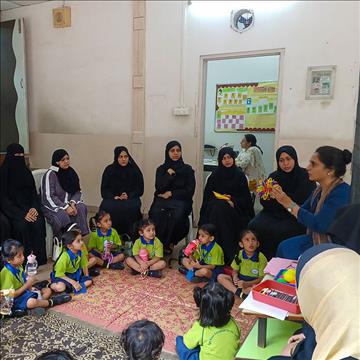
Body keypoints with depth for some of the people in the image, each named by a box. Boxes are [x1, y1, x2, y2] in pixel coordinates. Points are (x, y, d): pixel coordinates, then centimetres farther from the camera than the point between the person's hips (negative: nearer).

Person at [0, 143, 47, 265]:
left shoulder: (26, 172, 9)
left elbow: (33, 192, 10)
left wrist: (34, 207, -11)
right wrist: (22, 214, -20)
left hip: (28, 207, 4)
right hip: (12, 210, -4)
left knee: (39, 221, -24)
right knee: (21, 224, -31)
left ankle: (39, 257, -17)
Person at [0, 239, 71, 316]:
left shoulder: (18, 266, 3)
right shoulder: (7, 273, -24)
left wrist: (30, 287, -3)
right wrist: (27, 285, -22)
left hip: (25, 291, 10)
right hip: (16, 300, -9)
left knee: (47, 290, 9)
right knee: (31, 302, -38)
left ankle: (37, 306, -19)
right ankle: (52, 302, -11)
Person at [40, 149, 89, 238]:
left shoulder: (71, 172, 5)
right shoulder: (50, 174, -12)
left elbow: (77, 191, 6)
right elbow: (49, 197, -18)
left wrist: (72, 203, -15)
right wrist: (65, 207, -23)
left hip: (68, 203, 5)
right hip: (51, 206, -5)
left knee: (81, 207, -23)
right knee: (63, 215, -34)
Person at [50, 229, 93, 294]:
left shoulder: (80, 253, -12)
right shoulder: (64, 257, -29)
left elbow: (84, 265, 4)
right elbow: (59, 274, -24)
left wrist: (86, 276, -7)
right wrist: (73, 282, -27)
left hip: (75, 275, 6)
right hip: (61, 276, -6)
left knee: (89, 281, -10)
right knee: (60, 287, -35)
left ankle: (70, 287, -16)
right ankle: (52, 285, -5)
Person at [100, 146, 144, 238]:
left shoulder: (134, 170, 4)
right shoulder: (109, 170, 5)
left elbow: (140, 189, 4)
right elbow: (104, 190, 5)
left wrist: (128, 195, -13)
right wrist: (114, 197, -14)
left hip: (130, 198, 0)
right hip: (112, 198, 1)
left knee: (131, 207, -35)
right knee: (107, 207, -33)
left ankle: (128, 236, -23)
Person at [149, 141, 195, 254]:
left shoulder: (187, 169, 8)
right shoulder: (161, 169, 12)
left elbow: (190, 191, 2)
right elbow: (159, 188, -1)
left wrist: (172, 193, -5)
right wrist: (169, 174, -8)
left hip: (181, 200, -1)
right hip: (162, 199, 1)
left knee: (177, 215, -34)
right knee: (156, 213, -32)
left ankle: (169, 243, -14)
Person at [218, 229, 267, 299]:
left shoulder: (261, 258, -14)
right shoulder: (239, 255, -3)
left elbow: (262, 278, -12)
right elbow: (235, 271, 6)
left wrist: (247, 284, -25)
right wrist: (235, 277, -19)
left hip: (253, 283, -4)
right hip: (240, 280, 4)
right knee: (220, 277, -14)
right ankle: (238, 292, -29)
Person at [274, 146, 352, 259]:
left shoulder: (342, 192, -24)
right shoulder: (320, 189, 2)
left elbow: (318, 225, -28)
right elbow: (303, 212, 11)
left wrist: (290, 204, -22)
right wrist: (283, 199, -4)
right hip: (315, 239, 8)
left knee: (290, 255, -8)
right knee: (284, 247, 1)